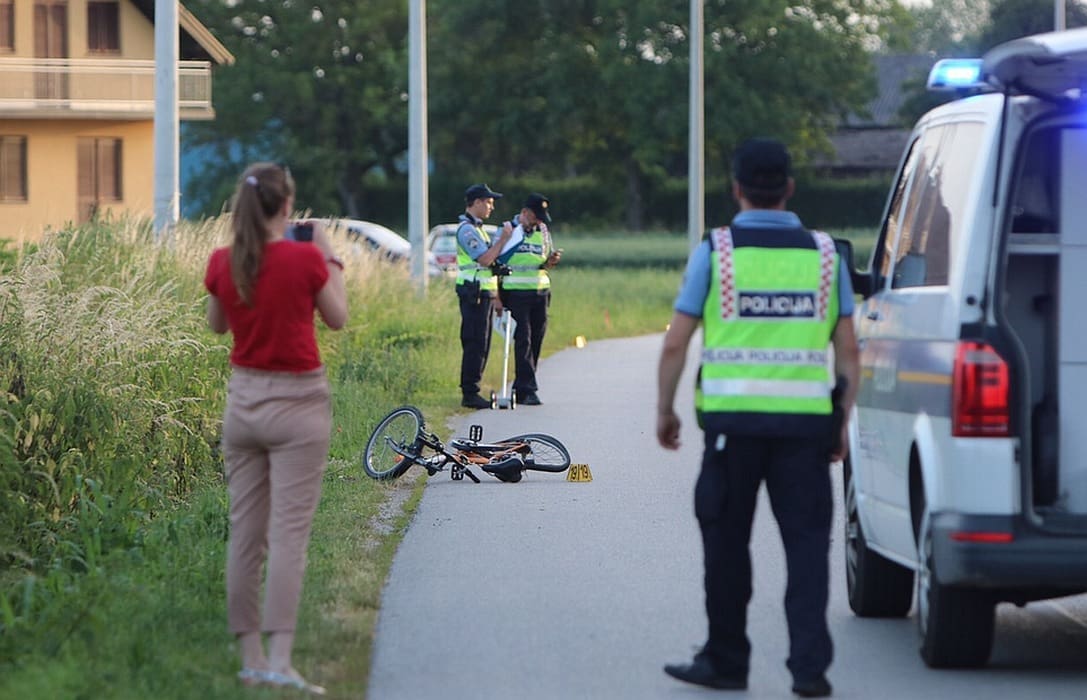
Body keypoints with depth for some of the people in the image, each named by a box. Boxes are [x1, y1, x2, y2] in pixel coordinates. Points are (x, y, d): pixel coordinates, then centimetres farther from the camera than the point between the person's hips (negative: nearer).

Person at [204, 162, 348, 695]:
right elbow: (338, 318, 1)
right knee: (289, 535, -7)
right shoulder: (305, 258, -12)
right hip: (297, 403, -4)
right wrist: (330, 257, 8)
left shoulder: (222, 263, -1)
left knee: (245, 533, 9)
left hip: (243, 401, 4)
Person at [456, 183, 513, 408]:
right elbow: (485, 259, -21)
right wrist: (503, 239, -12)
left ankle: (471, 391, 13)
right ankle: (470, 394, -9)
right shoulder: (466, 229, -12)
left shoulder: (477, 228, 21)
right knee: (475, 345, -10)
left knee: (481, 346, 10)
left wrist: (495, 295, 23)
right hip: (474, 294, -10)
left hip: (484, 294, 10)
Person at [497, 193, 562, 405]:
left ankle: (520, 388, 14)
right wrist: (497, 296, -6)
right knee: (523, 340, -11)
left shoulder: (543, 232, 14)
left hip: (540, 292, 5)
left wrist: (552, 261, -5)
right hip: (516, 292, -5)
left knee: (536, 340, 6)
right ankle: (527, 390, -15)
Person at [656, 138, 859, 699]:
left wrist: (664, 410, 11)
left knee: (727, 543, 10)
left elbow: (675, 343, -1)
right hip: (806, 421, 1)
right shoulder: (823, 254, 6)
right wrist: (842, 423, 14)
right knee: (806, 543, 4)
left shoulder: (715, 251, -1)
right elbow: (848, 351, 6)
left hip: (733, 420, -1)